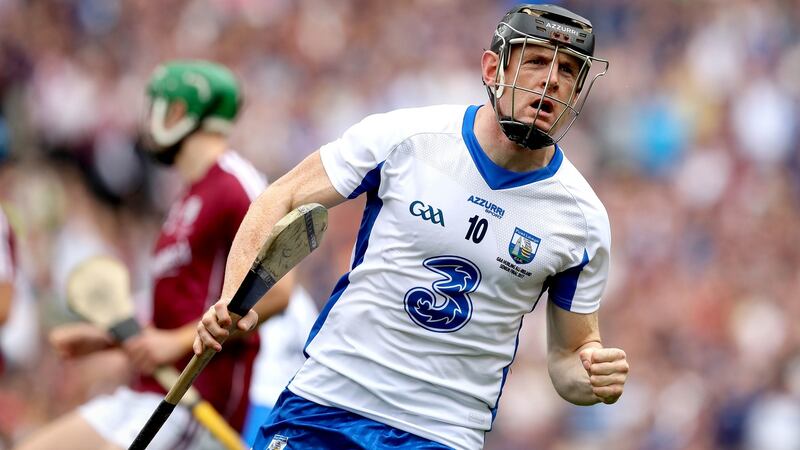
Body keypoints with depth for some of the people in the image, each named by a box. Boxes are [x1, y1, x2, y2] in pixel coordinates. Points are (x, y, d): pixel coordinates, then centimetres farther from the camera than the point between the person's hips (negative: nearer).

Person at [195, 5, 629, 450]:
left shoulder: (585, 218, -4)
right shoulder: (403, 135, -7)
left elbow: (569, 354, 7)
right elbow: (282, 199, 2)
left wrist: (596, 375, -16)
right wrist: (237, 297, -13)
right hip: (325, 401, -1)